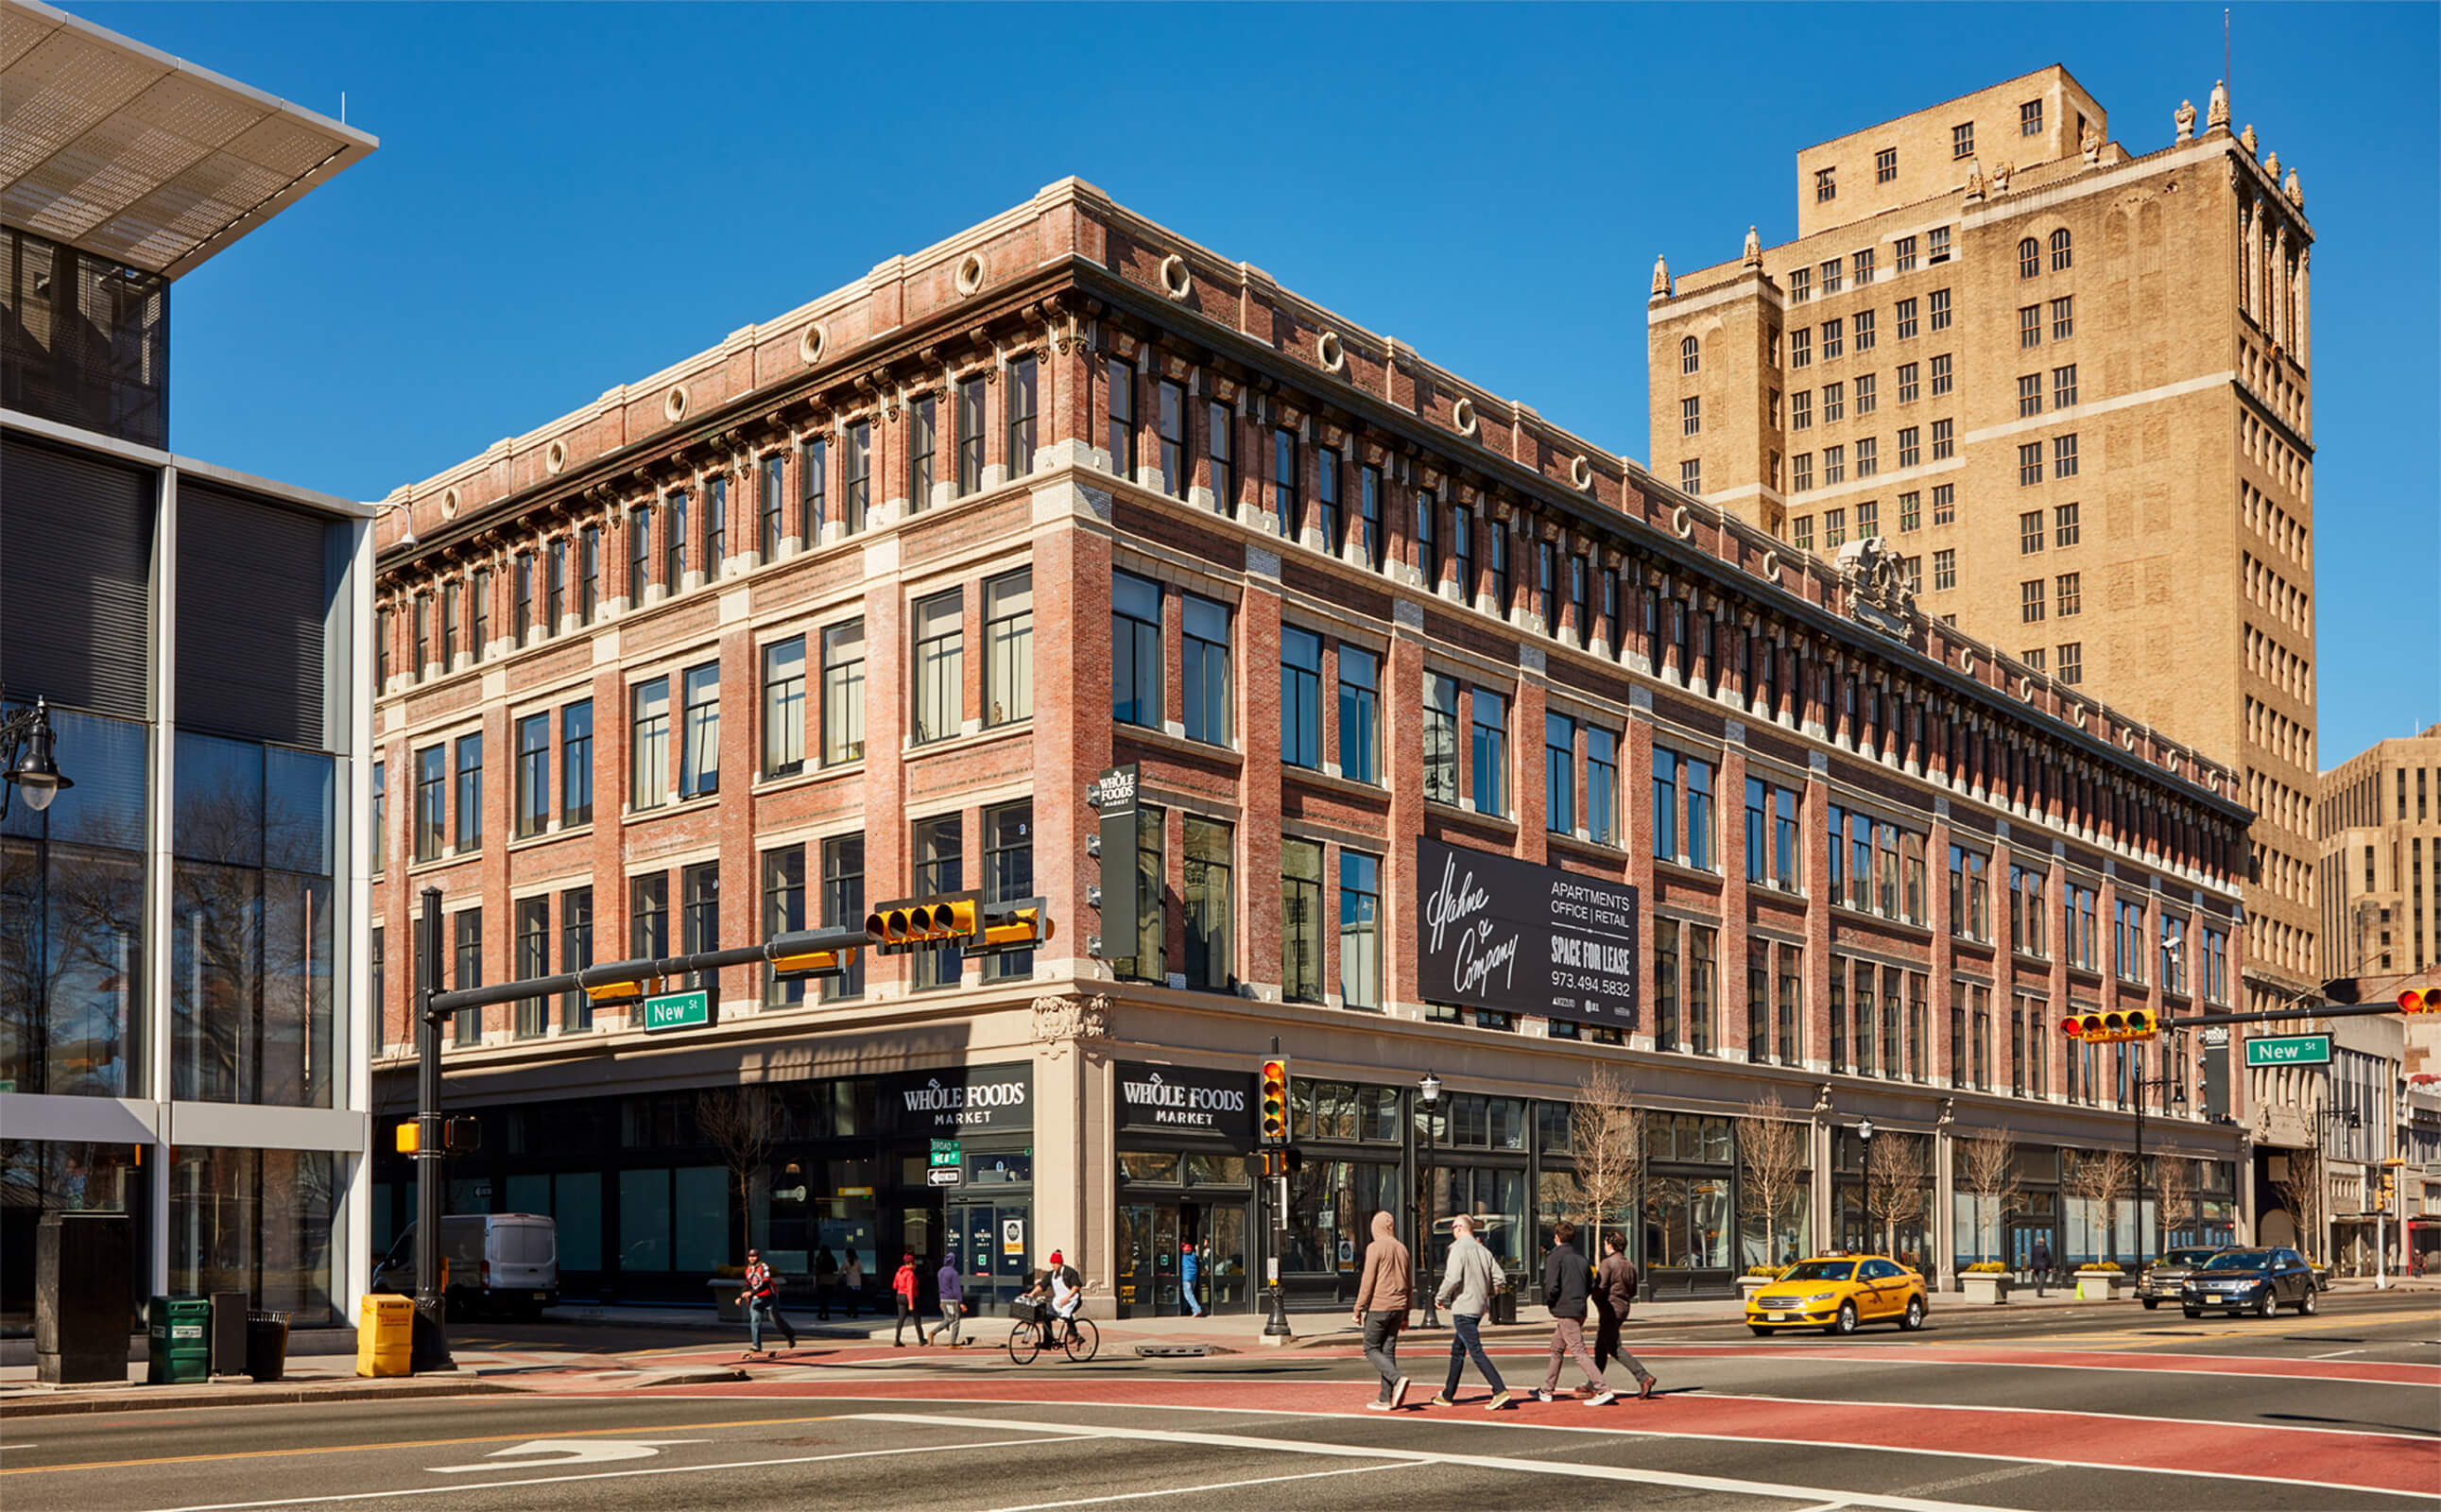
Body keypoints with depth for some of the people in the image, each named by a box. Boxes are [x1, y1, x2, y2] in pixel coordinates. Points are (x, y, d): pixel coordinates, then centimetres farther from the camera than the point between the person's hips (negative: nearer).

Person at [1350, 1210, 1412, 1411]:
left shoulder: (1375, 1248, -8)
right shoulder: (1402, 1249, 13)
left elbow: (1368, 1281, -13)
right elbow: (1408, 1285, 17)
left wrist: (1359, 1308, -7)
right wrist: (1405, 1315, 22)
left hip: (1378, 1306, -6)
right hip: (1397, 1307, 6)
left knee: (1372, 1350, 1)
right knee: (1388, 1350, 8)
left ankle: (1397, 1379, -21)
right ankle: (1386, 1399, 6)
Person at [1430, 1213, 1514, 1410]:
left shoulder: (1459, 1249, -12)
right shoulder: (1484, 1251, 11)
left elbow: (1453, 1278, -21)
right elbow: (1498, 1279, 8)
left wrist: (1440, 1297, -7)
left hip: (1463, 1307, -9)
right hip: (1479, 1307, 9)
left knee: (1476, 1351, -11)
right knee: (1457, 1351, 17)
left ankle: (1500, 1391, -20)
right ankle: (1448, 1395, 25)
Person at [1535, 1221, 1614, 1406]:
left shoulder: (1555, 1257, -10)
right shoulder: (1581, 1258, 12)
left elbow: (1551, 1287, -18)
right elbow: (1591, 1287, 12)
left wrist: (1548, 1301, 1)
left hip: (1564, 1311, -8)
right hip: (1580, 1310, 8)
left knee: (1579, 1352, -11)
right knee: (1556, 1350, 20)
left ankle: (1604, 1391, -19)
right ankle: (1547, 1390, 29)